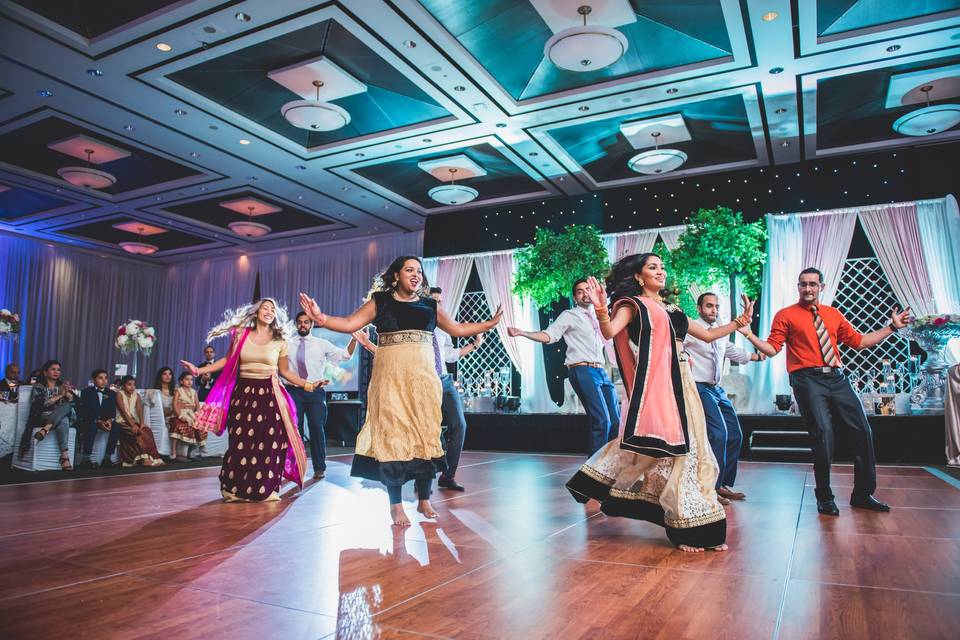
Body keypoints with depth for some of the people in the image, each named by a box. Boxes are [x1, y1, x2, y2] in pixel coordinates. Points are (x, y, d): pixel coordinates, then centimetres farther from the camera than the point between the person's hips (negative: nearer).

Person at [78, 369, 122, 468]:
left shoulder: (111, 393, 11)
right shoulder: (86, 392, -1)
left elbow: (112, 411, 2)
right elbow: (86, 411, -12)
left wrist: (110, 420, -22)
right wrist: (98, 422, -28)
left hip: (105, 421, 4)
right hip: (87, 421, -3)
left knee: (117, 427, -26)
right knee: (92, 427, -37)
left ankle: (107, 459, -23)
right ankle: (85, 459, -32)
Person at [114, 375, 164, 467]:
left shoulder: (137, 396, 9)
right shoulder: (119, 395, -7)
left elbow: (139, 410, -3)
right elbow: (123, 411, -17)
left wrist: (142, 422, -21)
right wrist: (132, 425, -27)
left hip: (133, 421, 5)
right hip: (122, 422, -5)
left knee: (147, 431, -21)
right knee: (137, 433, -29)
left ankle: (150, 457, -25)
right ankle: (142, 459, -27)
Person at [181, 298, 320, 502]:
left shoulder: (280, 341, 5)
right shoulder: (241, 335, 5)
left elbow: (285, 371, 8)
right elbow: (228, 360, 9)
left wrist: (307, 384, -2)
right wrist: (199, 370, 3)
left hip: (268, 395, 0)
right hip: (243, 393, 0)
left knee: (268, 443, -2)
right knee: (240, 442, 0)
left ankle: (265, 489, 9)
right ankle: (235, 489, 13)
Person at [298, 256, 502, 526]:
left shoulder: (430, 305, 14)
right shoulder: (380, 301, 6)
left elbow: (458, 329, 21)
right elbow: (350, 324, -2)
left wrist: (491, 323, 19)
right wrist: (322, 319, -19)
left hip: (423, 377, 3)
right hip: (391, 377, -2)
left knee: (425, 434, 1)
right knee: (392, 435, -4)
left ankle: (424, 500, 13)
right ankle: (396, 506, 4)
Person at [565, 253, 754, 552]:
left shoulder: (672, 309, 21)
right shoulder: (633, 304, 1)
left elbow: (707, 335, 28)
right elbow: (609, 332, -17)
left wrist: (740, 322, 23)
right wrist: (601, 311, -36)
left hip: (681, 383, 7)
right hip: (656, 385, -7)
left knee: (688, 447, 7)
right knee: (669, 448, -8)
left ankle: (698, 529, 18)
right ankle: (687, 528, 0)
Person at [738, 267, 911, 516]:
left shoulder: (833, 314, 18)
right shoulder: (786, 315, 4)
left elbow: (858, 341, 19)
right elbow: (771, 349, -2)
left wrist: (892, 327, 19)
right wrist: (749, 335, -16)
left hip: (837, 378, 5)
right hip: (808, 380, -5)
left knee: (863, 431, 5)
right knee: (823, 434, -10)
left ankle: (863, 494, 23)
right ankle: (824, 497, 10)